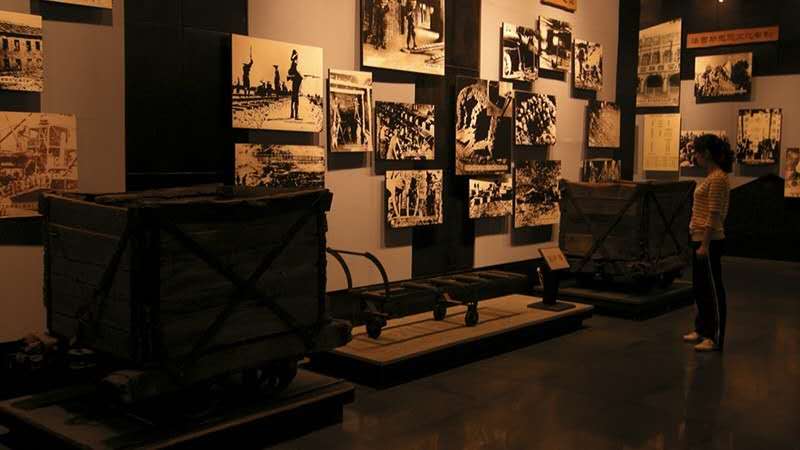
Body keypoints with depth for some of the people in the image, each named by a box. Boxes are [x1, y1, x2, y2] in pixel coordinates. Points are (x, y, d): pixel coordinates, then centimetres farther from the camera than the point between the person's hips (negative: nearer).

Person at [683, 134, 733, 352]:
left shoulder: (718, 179, -17)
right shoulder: (712, 176, 13)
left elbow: (713, 216, -20)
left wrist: (705, 245, -21)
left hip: (709, 241, -10)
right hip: (701, 239, 10)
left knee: (713, 289, -3)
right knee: (700, 287, 18)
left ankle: (715, 339, 4)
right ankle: (703, 330, 31)